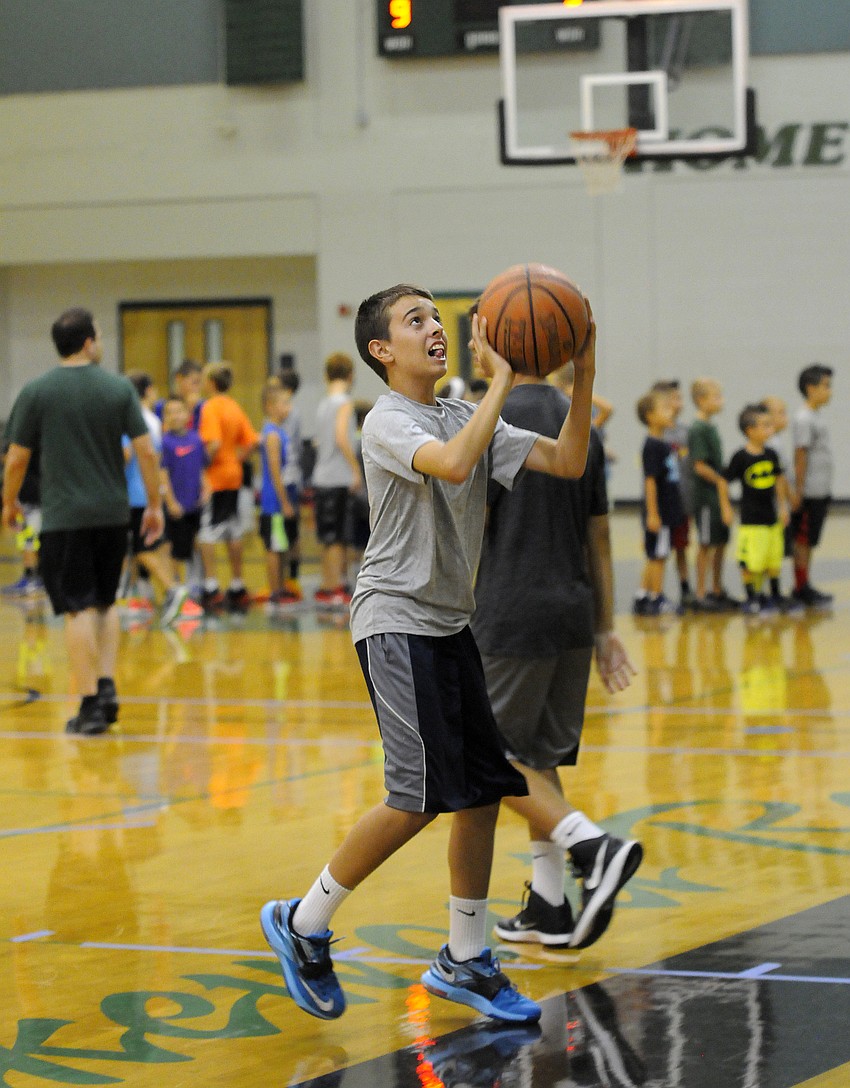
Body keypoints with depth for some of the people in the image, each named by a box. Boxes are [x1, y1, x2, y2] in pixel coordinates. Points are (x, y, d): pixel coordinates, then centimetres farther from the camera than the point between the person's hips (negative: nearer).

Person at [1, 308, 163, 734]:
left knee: (78, 609, -1)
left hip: (64, 517, -2)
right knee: (105, 603, 19)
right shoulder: (119, 389, 0)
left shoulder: (36, 392, -4)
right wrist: (155, 504, 8)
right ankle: (107, 685, 9)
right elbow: (146, 451, -2)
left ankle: (90, 704, -4)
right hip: (114, 514, 2)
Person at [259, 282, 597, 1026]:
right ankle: (304, 923, 1)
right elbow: (452, 464, -33)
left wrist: (583, 376, -9)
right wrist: (501, 379, -30)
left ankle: (464, 961, 17)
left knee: (483, 789, 6)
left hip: (450, 625, 8)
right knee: (421, 796, -14)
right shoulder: (389, 421, -11)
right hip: (396, 622, -8)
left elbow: (567, 462, 3)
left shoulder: (467, 418, 12)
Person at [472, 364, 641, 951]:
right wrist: (605, 629, 17)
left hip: (511, 619, -7)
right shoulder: (582, 429, 12)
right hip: (572, 618, 7)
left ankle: (596, 847, -17)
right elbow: (600, 540, 14)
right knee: (538, 759, 15)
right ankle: (549, 908, 14)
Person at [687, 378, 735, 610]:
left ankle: (717, 591, 24)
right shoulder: (698, 429, -15)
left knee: (721, 543, 14)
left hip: (718, 496, 9)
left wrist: (723, 483, 13)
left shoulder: (711, 427, 13)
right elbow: (699, 465, -19)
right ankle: (701, 595, 2)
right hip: (706, 497, -9)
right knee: (706, 545, -4)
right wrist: (721, 482, -11)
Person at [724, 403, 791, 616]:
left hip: (772, 517, 6)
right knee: (750, 561, -4)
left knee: (774, 558, 14)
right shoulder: (741, 457, -14)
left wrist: (783, 507, 13)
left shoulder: (771, 454, 3)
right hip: (751, 518, -6)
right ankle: (751, 599, 8)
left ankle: (775, 596, 27)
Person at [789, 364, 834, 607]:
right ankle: (801, 588, 2)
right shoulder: (803, 418, -14)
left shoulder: (816, 417, 15)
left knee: (809, 541, 12)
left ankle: (804, 587, 17)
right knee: (803, 540, -3)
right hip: (809, 493, -9)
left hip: (820, 492, 9)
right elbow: (801, 456, -17)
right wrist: (799, 491, -18)